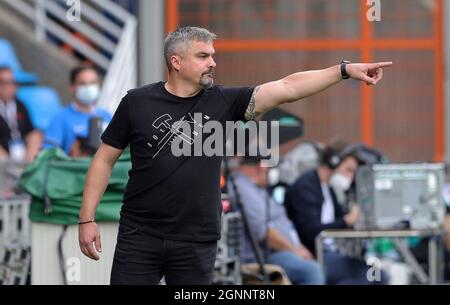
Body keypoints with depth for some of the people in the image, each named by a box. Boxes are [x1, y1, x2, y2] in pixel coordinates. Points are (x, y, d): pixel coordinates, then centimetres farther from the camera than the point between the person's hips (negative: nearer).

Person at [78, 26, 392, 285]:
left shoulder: (222, 102, 0)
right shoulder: (137, 102, -3)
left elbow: (287, 88, -6)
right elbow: (105, 159, 3)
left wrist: (345, 70, -13)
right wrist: (87, 219, -2)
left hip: (198, 243, 2)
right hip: (139, 236, -1)